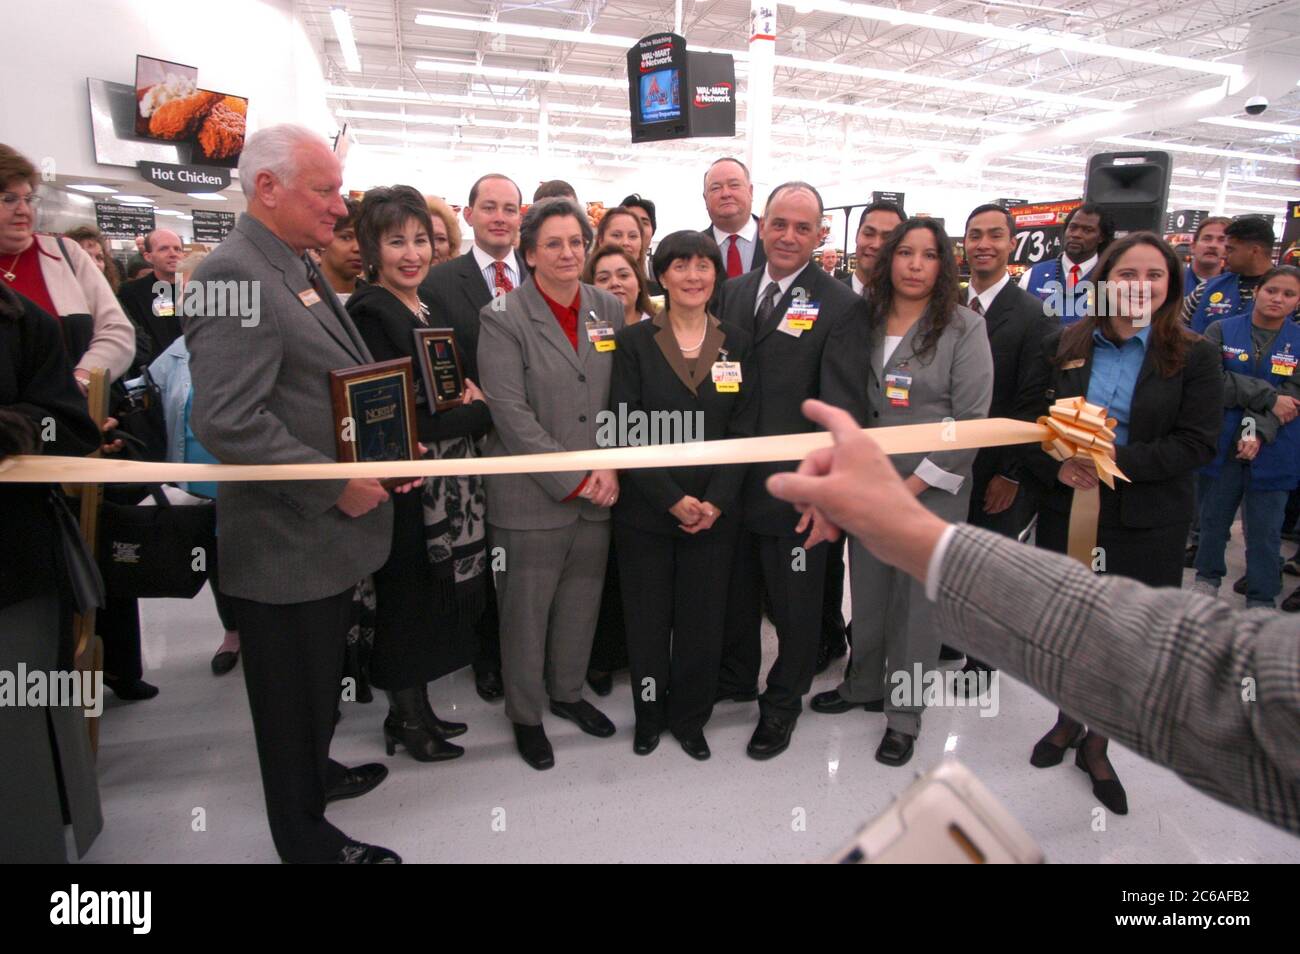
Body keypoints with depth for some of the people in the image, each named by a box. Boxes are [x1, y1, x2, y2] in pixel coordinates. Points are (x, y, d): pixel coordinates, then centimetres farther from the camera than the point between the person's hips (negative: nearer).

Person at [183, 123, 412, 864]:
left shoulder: (304, 268, 11)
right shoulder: (234, 275, -20)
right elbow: (228, 423, -29)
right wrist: (337, 486, -22)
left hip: (332, 528, 9)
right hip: (287, 540, -9)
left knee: (322, 674, 26)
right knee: (293, 690, 11)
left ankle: (316, 772, 50)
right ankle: (306, 835, 32)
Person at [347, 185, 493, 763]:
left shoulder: (428, 306, 11)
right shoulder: (369, 313, -14)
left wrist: (466, 394, -4)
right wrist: (479, 411, -13)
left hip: (448, 482, 8)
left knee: (436, 600, 16)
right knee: (408, 599, 7)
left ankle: (417, 708, 33)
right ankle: (406, 720, 26)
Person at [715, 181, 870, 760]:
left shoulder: (841, 308, -9)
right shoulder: (732, 293, 7)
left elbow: (843, 407, -16)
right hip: (731, 479, 5)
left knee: (795, 601, 13)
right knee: (734, 591, 21)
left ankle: (784, 699, 37)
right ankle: (736, 677, 46)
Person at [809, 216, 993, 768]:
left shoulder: (964, 328, -5)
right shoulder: (865, 320, 6)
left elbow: (971, 419, -10)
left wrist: (917, 484, -13)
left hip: (932, 489, -3)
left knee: (916, 601, 5)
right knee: (867, 591, 14)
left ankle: (904, 715, 22)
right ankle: (863, 686, 35)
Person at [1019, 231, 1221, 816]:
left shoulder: (1193, 357, -3)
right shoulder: (1062, 346, 2)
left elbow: (1197, 444, -10)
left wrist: (1117, 459, -22)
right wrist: (1056, 466, -18)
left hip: (1147, 525, -1)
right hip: (1066, 513, 1)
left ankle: (1095, 744, 32)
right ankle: (1068, 720, 41)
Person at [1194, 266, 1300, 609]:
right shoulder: (1221, 331, -1)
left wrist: (1258, 432, -22)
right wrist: (1268, 396, -16)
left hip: (1272, 452, 0)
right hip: (1222, 444, 0)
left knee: (1265, 530, 5)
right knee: (1214, 517, 14)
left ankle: (1261, 600, 18)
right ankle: (1207, 577, 34)